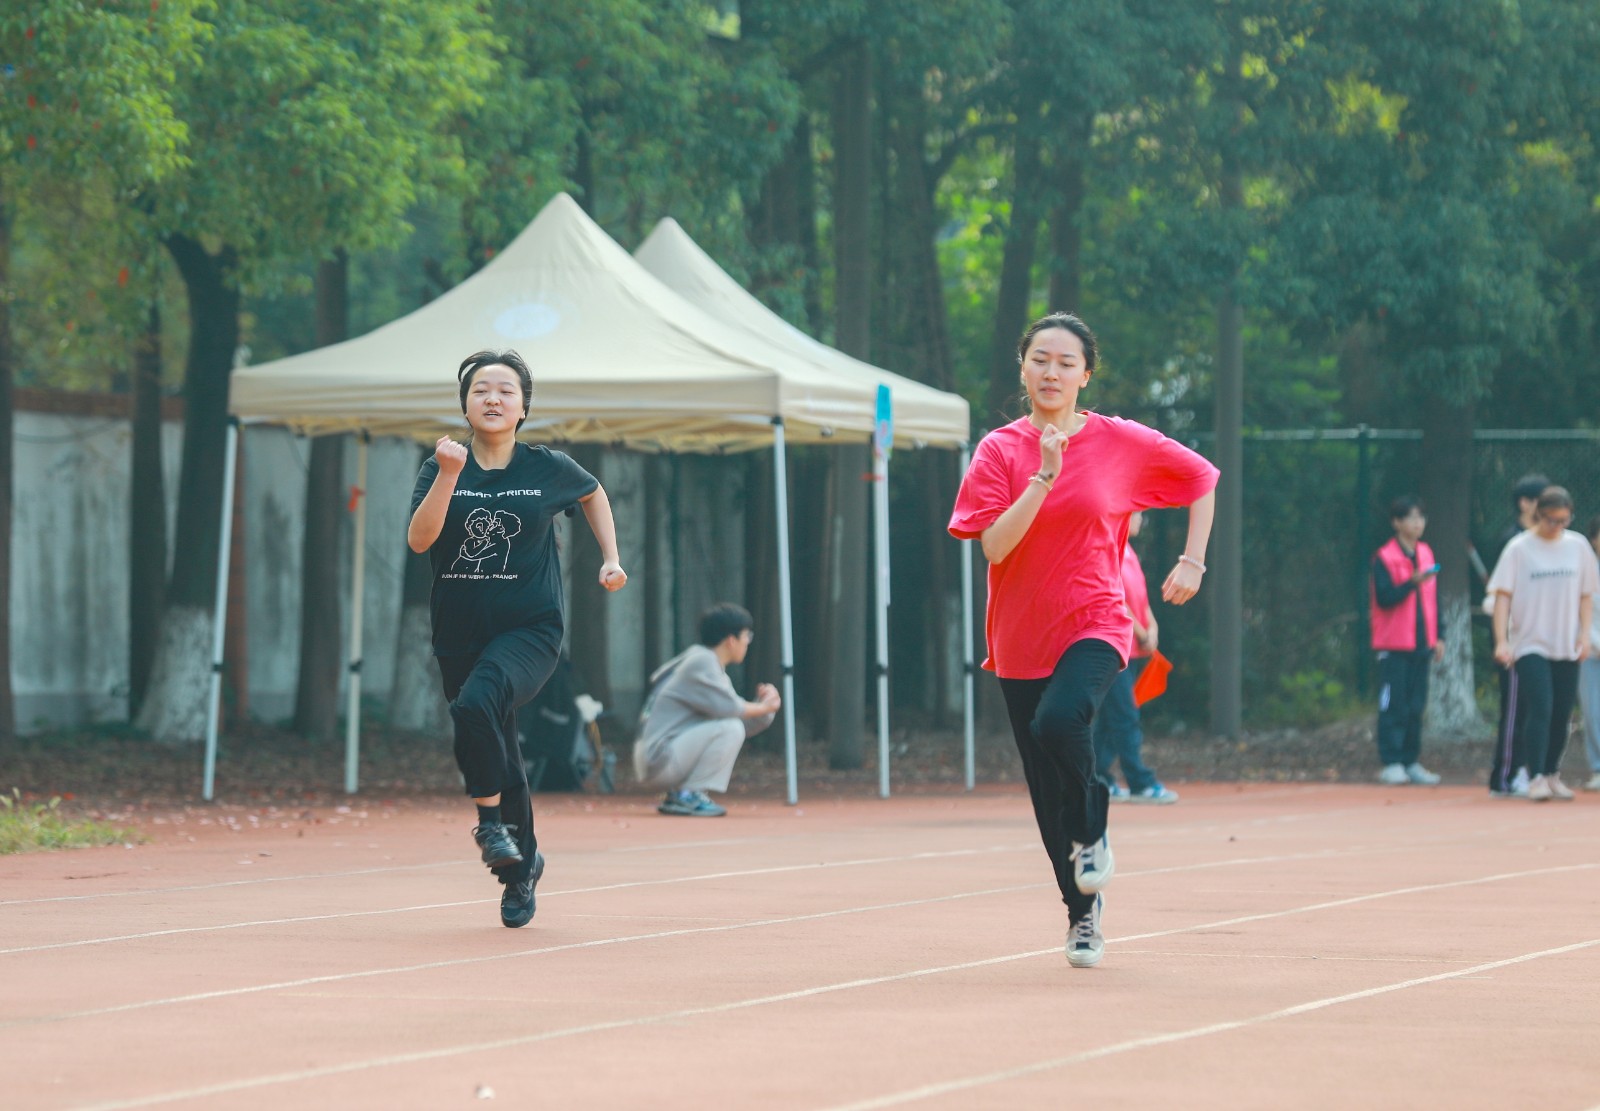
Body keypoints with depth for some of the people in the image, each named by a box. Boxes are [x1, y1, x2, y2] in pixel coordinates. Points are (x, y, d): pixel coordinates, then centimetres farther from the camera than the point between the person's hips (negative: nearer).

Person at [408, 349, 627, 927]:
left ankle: (492, 817, -14)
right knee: (499, 756, 11)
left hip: (530, 630, -3)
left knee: (476, 705, -33)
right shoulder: (441, 469, -1)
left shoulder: (548, 468, -2)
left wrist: (611, 557, 10)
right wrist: (450, 474, -26)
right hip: (459, 635, 3)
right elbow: (419, 539, -17)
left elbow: (593, 494, 21)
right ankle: (521, 864, 31)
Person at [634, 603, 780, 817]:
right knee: (730, 727, -20)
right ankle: (688, 796, -14)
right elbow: (727, 707, -21)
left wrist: (764, 705, -2)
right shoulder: (701, 661, -10)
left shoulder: (717, 671, 20)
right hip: (659, 759, -10)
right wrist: (762, 707, -5)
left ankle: (678, 796, 12)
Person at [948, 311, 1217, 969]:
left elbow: (1201, 478, 13)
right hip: (1021, 637, 3)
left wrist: (1192, 562, 5)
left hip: (1094, 626, -3)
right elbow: (994, 546, -13)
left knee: (1058, 723, -33)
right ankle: (1083, 913, 25)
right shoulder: (1001, 449, -1)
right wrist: (1045, 476, -20)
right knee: (1047, 792, 7)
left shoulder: (1119, 442, -1)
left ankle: (1093, 834, -5)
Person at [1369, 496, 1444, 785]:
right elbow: (1384, 598, -15)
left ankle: (1410, 762, 12)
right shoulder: (1384, 558, -7)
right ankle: (1391, 764, -4)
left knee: (1416, 705, 7)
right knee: (1394, 705, -6)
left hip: (1421, 643, 6)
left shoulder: (1426, 554, 13)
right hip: (1394, 645, -6)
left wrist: (1437, 637, 15)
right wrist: (1413, 582, -26)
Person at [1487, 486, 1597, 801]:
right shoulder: (1519, 548, -3)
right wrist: (1501, 641, -14)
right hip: (1529, 644, -4)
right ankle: (1535, 778, -18)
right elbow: (1503, 596, -5)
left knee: (1562, 714, 7)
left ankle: (1552, 775, 22)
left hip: (1567, 647, 4)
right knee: (1539, 709, -16)